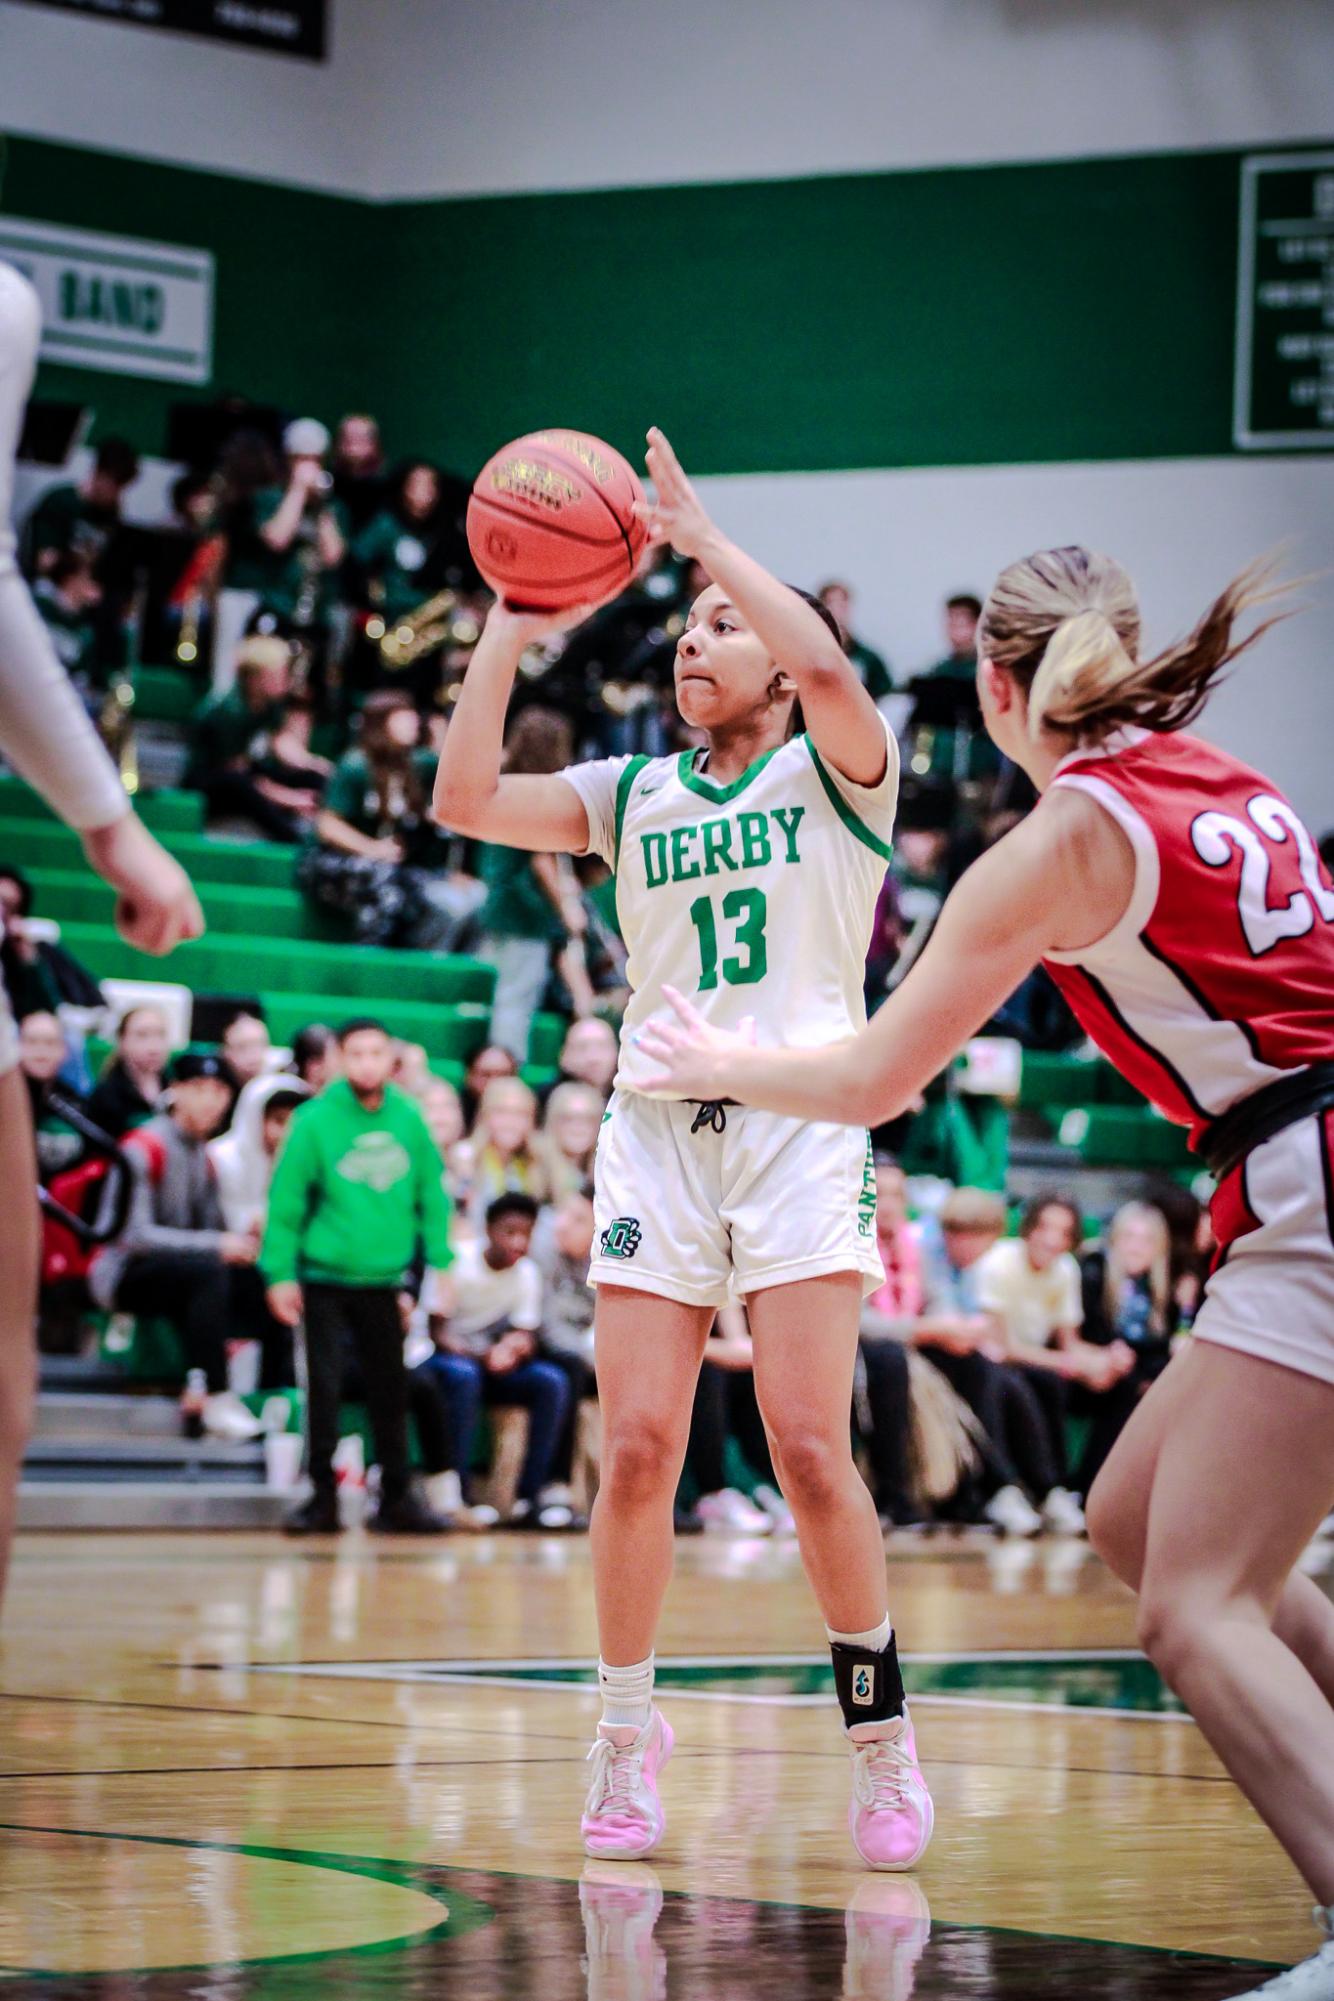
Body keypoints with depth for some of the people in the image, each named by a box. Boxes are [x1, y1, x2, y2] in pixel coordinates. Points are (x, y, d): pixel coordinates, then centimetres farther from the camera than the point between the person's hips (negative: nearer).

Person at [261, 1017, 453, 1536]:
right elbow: (285, 1201, -8)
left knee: (391, 1391, 8)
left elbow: (432, 1197, 7)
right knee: (325, 1388, 0)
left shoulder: (409, 1119, 1)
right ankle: (322, 1496, 6)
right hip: (324, 1279, -3)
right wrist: (280, 1274, -11)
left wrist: (440, 1264, 2)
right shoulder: (316, 1120, -9)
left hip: (383, 1279, 3)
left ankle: (396, 1497, 16)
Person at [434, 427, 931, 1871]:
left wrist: (702, 536, -13)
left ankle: (881, 1738, 2)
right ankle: (627, 1738, 7)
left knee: (811, 1451, -11)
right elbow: (466, 801, 6)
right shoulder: (635, 794, 17)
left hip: (799, 1123, -3)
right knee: (637, 1449, -5)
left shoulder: (833, 773, 5)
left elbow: (827, 670, -18)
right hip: (655, 1129, 4)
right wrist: (510, 629, 2)